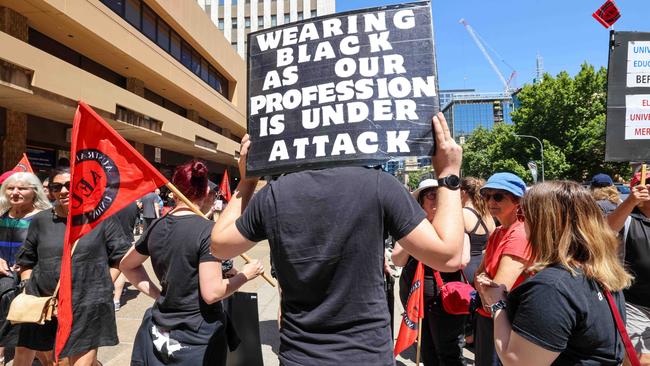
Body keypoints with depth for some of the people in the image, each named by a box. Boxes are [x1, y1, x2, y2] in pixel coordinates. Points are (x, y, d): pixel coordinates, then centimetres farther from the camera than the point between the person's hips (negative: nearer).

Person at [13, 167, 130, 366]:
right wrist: (28, 288, 6)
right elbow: (26, 261, 17)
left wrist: (104, 286, -5)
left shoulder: (102, 217, -4)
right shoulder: (41, 220, 5)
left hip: (89, 307, -4)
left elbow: (120, 257, 1)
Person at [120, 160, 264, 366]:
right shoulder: (207, 229, -20)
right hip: (198, 337, -5)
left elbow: (126, 266, 15)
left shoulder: (157, 227, -1)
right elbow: (212, 293, -22)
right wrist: (245, 274, -9)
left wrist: (157, 294, 11)